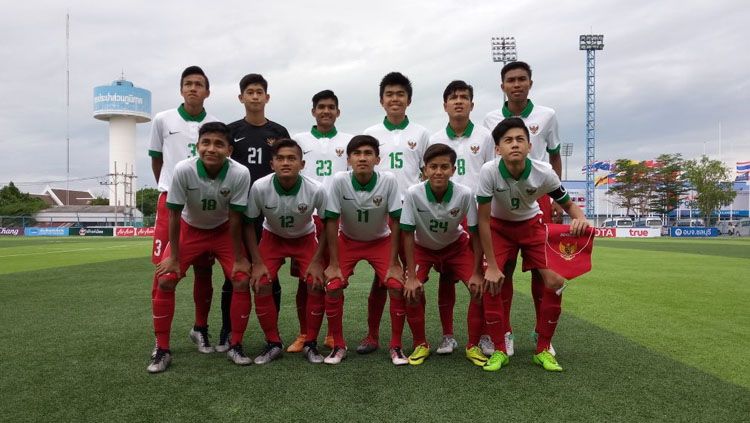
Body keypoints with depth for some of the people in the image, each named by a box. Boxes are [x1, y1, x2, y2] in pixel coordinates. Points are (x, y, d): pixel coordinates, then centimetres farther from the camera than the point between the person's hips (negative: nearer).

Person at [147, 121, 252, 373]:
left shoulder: (240, 174, -30)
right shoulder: (183, 170, -30)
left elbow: (235, 219, -20)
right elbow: (174, 215, -18)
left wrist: (239, 258, -15)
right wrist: (173, 257, -13)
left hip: (223, 231, 0)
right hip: (190, 229, 0)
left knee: (242, 280, -13)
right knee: (165, 280, -11)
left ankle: (235, 346, 4)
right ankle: (162, 350, 5)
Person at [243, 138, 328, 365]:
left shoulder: (316, 190, -30)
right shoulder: (259, 187, -29)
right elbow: (248, 224, -14)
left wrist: (316, 261, -16)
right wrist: (257, 262, -16)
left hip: (305, 239, 0)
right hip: (272, 238, 1)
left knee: (317, 284, -16)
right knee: (260, 284, -15)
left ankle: (310, 343, 4)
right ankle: (273, 343, 5)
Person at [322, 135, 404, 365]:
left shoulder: (388, 180, -25)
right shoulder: (339, 180, -25)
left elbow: (395, 222, -18)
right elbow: (331, 222, -17)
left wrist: (393, 264, -18)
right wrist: (333, 264, -16)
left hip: (380, 241, 0)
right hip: (347, 241, 1)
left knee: (397, 285, -18)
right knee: (332, 286, -16)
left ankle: (396, 346, 2)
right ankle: (338, 346, 6)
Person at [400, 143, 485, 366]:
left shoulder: (465, 194, -28)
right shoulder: (413, 193, -29)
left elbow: (475, 234, -18)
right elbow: (407, 235, -22)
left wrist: (477, 273, -19)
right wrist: (411, 276, -22)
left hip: (456, 245, 1)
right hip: (423, 247, 0)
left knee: (480, 287, -16)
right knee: (411, 291, -20)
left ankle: (473, 346, 5)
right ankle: (420, 345, 4)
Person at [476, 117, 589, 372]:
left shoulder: (543, 172, -27)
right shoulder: (489, 171, -31)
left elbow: (568, 204, -10)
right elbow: (483, 220, -24)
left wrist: (580, 217, -36)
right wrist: (492, 266, -24)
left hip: (531, 225, 2)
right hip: (499, 226, -1)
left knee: (555, 282, -10)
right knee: (491, 282, -17)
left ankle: (543, 350, 9)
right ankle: (499, 350, 1)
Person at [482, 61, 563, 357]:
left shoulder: (546, 116, 4)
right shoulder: (491, 120, 5)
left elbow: (555, 157, 11)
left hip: (538, 198, 0)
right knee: (503, 267, 3)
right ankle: (503, 332, 14)